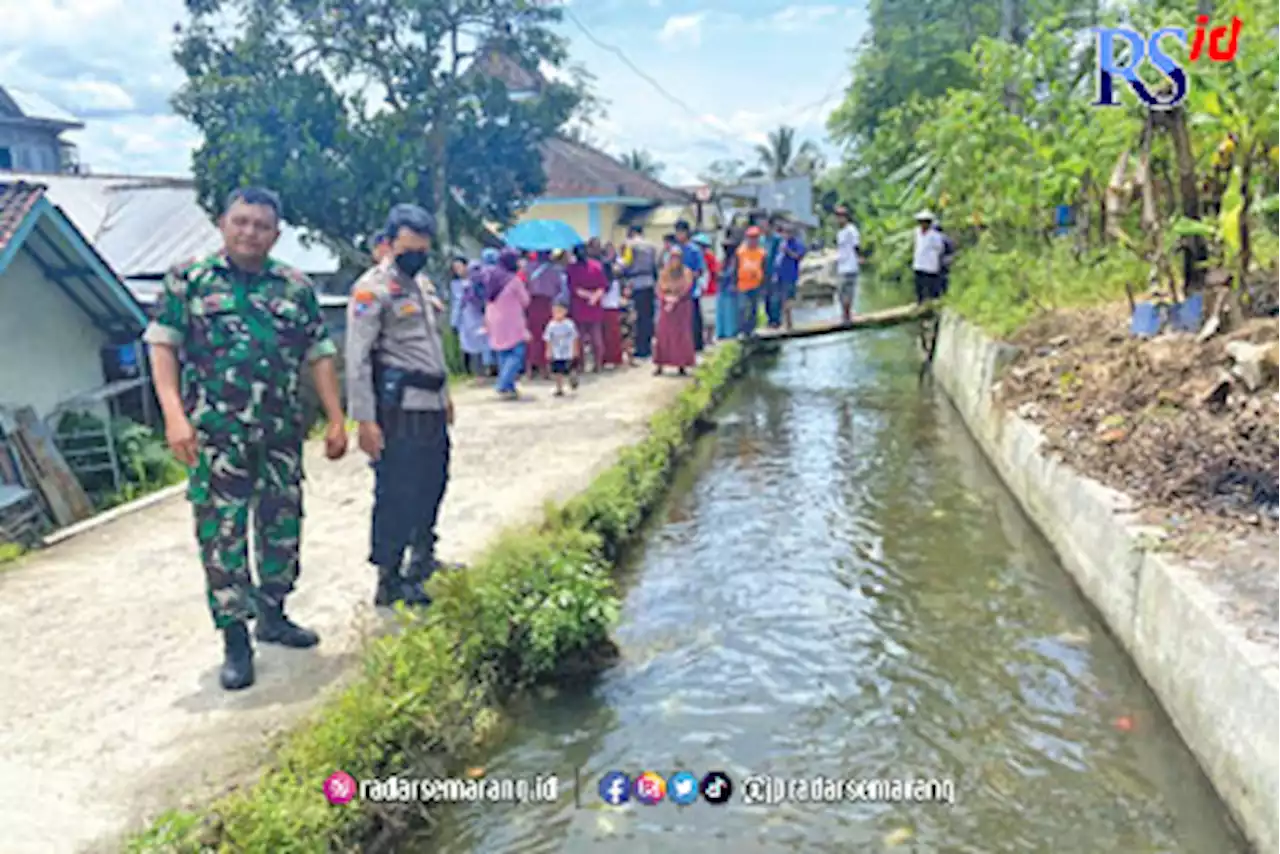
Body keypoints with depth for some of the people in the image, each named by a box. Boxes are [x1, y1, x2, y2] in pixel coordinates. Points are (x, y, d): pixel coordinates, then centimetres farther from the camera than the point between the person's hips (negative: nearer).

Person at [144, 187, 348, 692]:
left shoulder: (296, 287, 9)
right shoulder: (188, 280, 2)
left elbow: (320, 356, 8)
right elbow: (162, 347, -4)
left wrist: (336, 420, 2)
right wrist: (175, 416, -16)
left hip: (282, 432, 4)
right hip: (216, 435, -3)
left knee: (282, 527, 12)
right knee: (221, 534, 0)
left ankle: (272, 615, 31)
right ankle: (235, 642, 10)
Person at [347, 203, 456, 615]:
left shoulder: (424, 284, 16)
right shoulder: (372, 288, -11)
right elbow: (358, 359, -15)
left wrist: (445, 394, 24)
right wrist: (364, 419, -19)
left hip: (432, 406, 9)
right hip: (399, 410, -8)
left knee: (432, 485, 17)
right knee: (395, 495, -4)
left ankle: (422, 559, 34)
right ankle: (389, 582, 6)